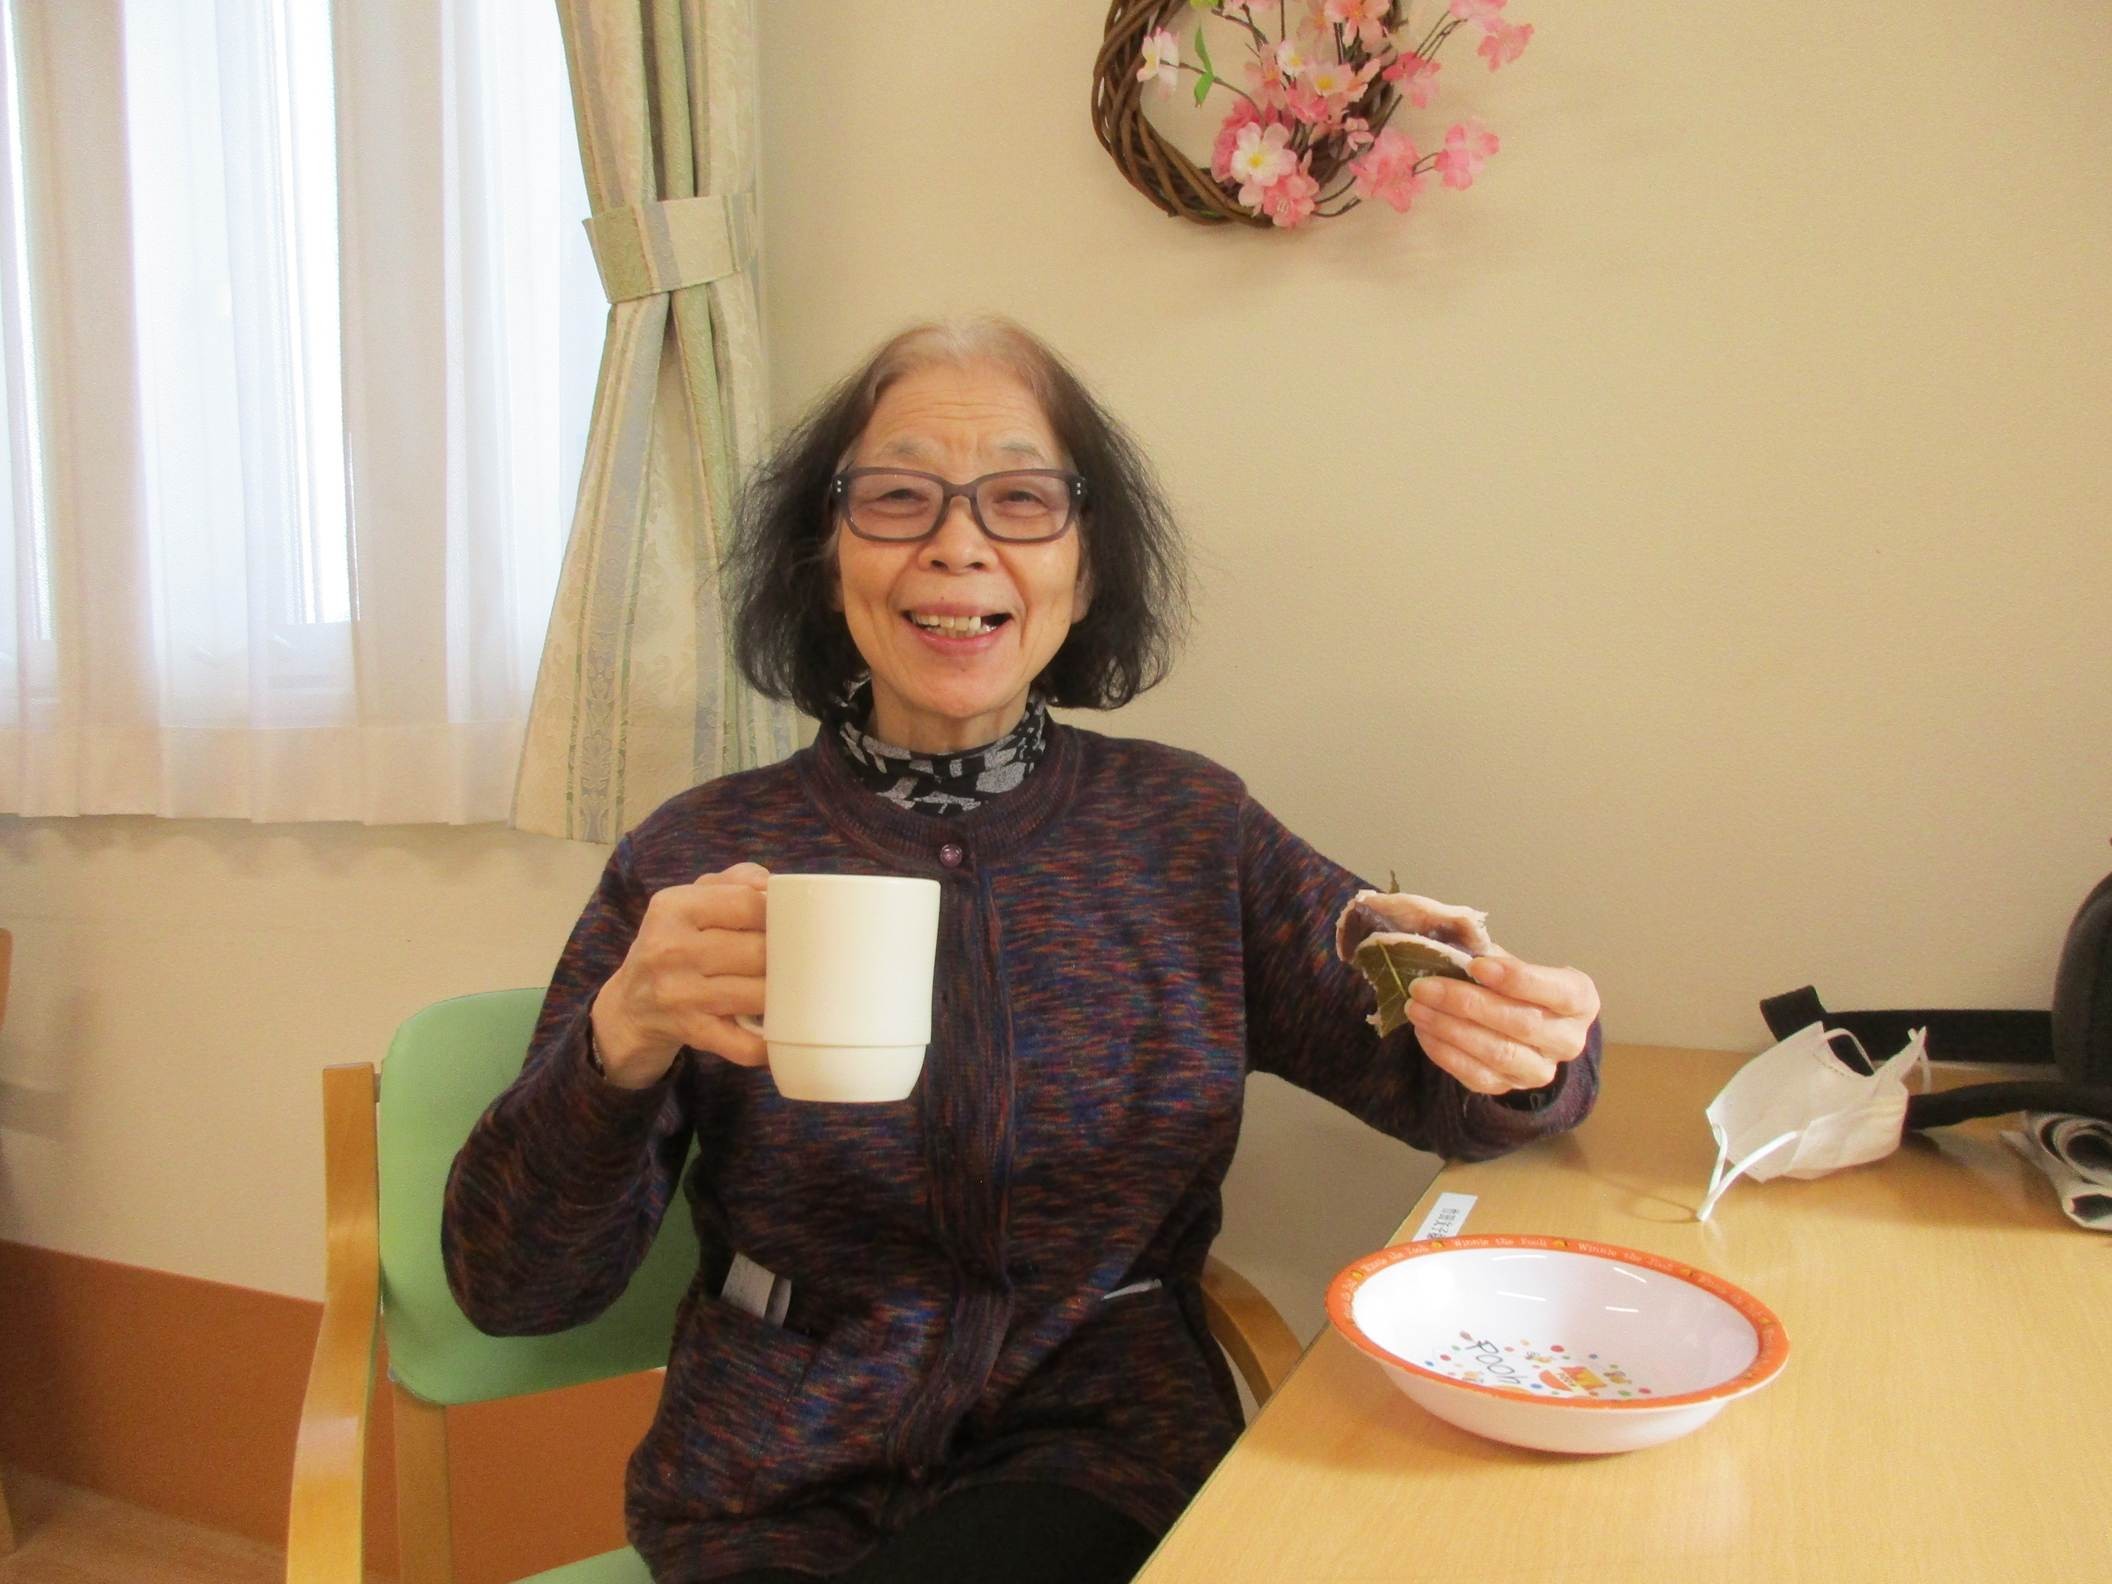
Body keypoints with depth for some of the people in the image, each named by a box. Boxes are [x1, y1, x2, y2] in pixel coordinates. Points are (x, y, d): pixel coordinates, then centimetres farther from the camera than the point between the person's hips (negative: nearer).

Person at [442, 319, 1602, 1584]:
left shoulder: (1193, 830, 2)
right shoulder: (700, 857, -2)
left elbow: (1449, 1084, 1)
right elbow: (511, 1289, -4)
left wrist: (1518, 1046, -22)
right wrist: (623, 1044, -23)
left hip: (1109, 1472, 0)